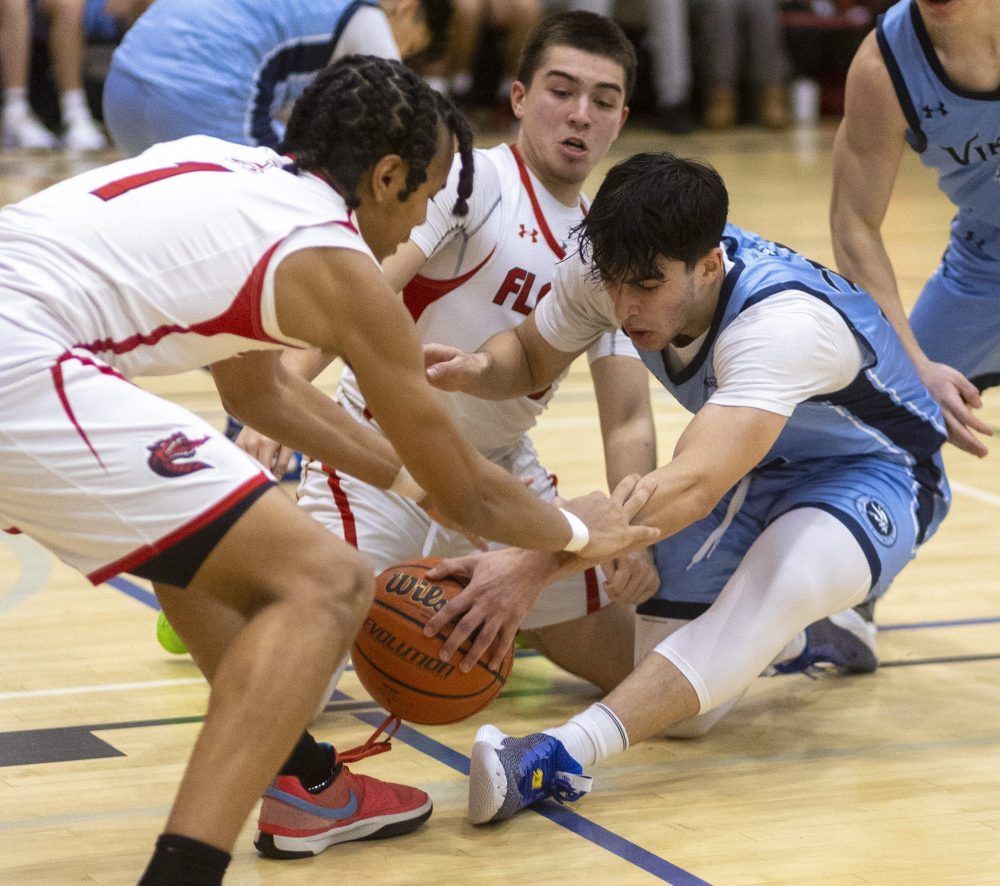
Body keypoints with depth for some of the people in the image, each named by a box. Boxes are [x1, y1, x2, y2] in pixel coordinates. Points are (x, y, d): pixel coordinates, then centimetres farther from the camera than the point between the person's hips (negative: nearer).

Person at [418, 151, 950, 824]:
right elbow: (531, 358, 1)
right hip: (754, 465, 7)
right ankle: (797, 627, 26)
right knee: (682, 712, -7)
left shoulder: (784, 321, -40)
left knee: (779, 586, -41)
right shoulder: (615, 268, -19)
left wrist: (530, 564, -61)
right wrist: (474, 369, -26)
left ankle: (561, 757, -55)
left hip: (874, 473, -7)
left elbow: (693, 486, -52)